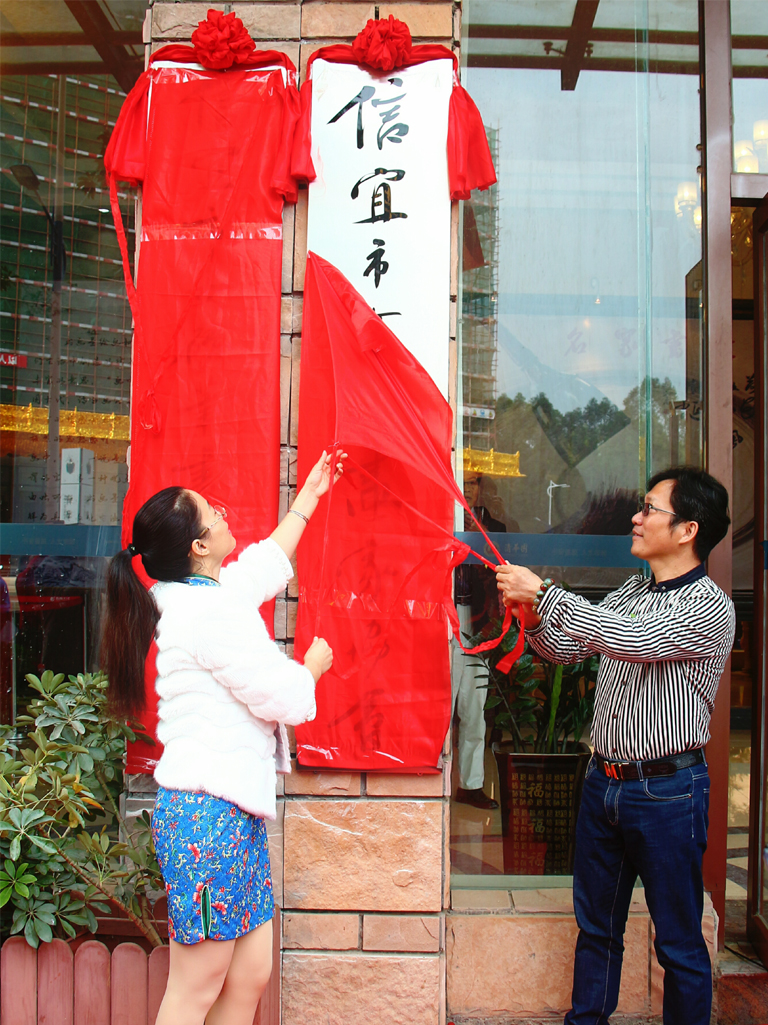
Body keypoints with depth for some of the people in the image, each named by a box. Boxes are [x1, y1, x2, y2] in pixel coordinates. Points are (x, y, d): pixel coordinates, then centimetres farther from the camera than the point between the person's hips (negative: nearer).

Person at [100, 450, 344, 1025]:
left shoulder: (210, 594, 14)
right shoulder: (212, 611, -16)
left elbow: (268, 561, 33)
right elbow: (282, 699, -15)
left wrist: (308, 496, 41)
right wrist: (313, 665, 8)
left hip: (235, 810, 10)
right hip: (210, 809, -10)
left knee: (251, 975, 12)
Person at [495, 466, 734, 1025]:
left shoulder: (709, 605, -15)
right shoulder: (631, 592, 10)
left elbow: (631, 639, -29)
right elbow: (567, 649, 14)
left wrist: (542, 591, -25)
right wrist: (531, 611, -6)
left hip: (668, 790, -7)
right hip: (604, 781, 7)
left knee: (679, 942, 8)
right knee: (596, 926, 19)